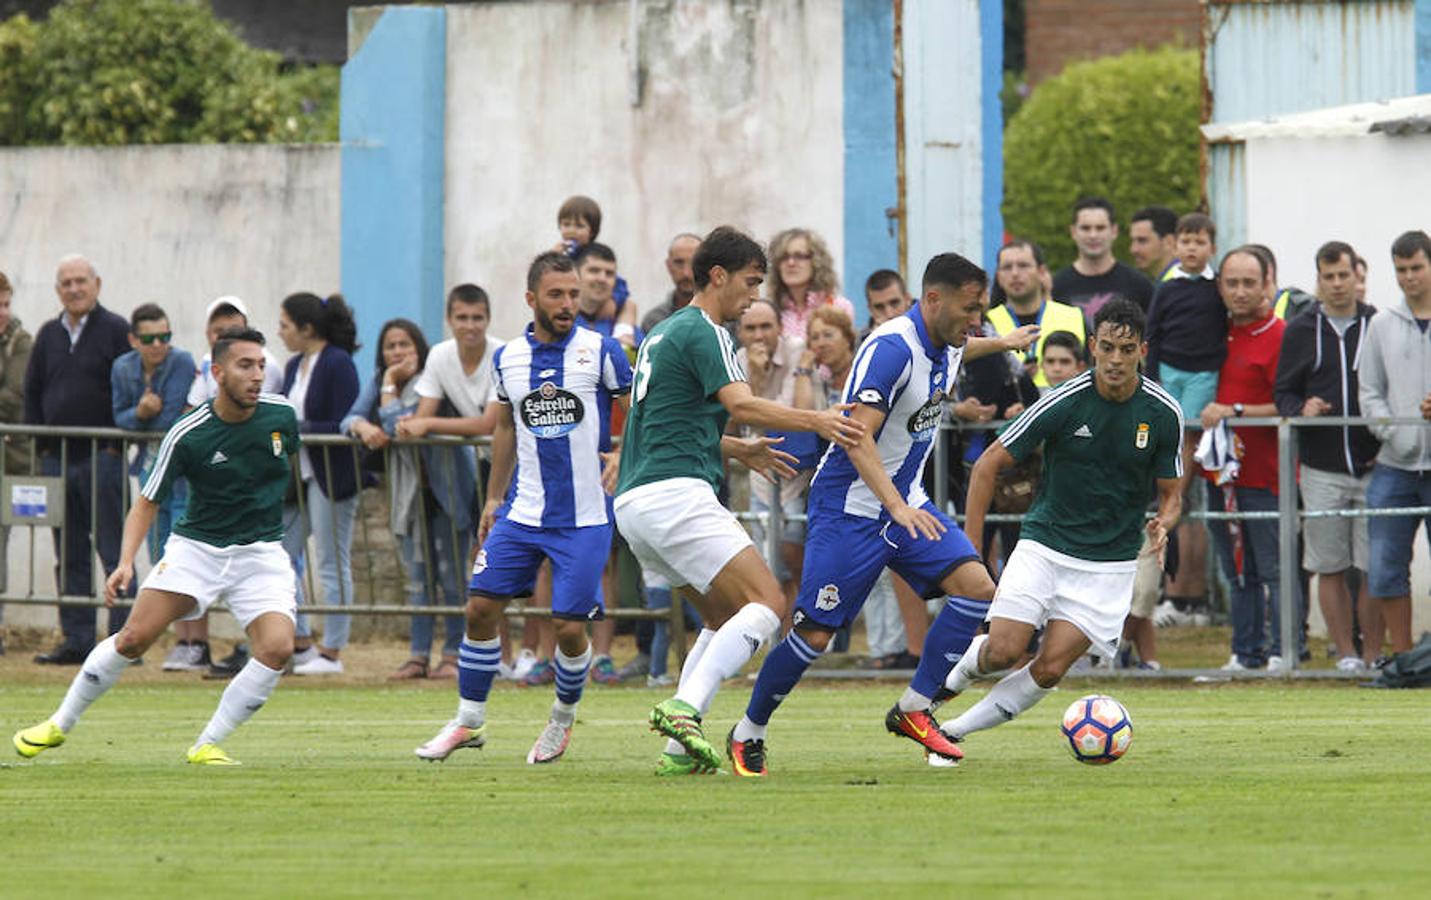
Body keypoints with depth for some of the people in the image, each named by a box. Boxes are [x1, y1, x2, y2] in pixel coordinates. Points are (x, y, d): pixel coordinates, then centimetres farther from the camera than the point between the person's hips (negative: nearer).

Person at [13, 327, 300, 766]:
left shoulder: (281, 414, -6)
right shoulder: (187, 436, -15)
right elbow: (147, 503, -6)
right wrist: (126, 561, -19)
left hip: (261, 553, 2)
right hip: (196, 547, -2)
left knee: (277, 647, -21)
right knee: (135, 636, -12)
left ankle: (207, 746, -8)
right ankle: (60, 725, 9)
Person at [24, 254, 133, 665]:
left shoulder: (116, 331, -2)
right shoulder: (49, 335, 14)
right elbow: (32, 392, 17)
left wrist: (116, 445, -11)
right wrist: (41, 446, 7)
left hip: (102, 457, -6)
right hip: (57, 458, 6)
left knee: (113, 551, -6)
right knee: (70, 555, 7)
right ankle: (77, 640, 10)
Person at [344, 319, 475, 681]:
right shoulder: (378, 382, 7)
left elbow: (397, 425, -26)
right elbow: (348, 419, 0)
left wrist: (391, 384, -17)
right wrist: (363, 426, -22)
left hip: (446, 486, -6)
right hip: (410, 492, 6)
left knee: (451, 574, -4)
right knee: (418, 576, 5)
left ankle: (453, 653, 3)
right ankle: (419, 655, 7)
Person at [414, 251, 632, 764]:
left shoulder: (600, 351, -6)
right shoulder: (508, 358, 6)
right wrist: (494, 497, 19)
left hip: (584, 518, -4)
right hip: (522, 510, 4)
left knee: (569, 625, -7)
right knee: (481, 607, -3)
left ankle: (564, 717, 20)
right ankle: (469, 721, 12)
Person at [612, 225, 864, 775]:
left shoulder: (664, 334, 24)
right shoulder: (702, 332, -7)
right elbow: (741, 405, -21)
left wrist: (740, 451, 29)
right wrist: (817, 421, -23)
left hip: (634, 502, 10)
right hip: (675, 496, -10)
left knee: (726, 618, 17)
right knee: (767, 603, -13)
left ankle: (678, 749, 7)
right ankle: (684, 710, -27)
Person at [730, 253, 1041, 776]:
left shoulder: (945, 345, 3)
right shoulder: (891, 348, -24)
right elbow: (858, 437, -32)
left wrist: (1002, 343, 44)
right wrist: (897, 507, -40)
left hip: (907, 503, 8)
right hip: (849, 508, -8)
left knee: (975, 587, -11)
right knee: (815, 633, -6)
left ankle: (913, 709, -1)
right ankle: (747, 736, 14)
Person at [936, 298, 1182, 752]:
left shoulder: (1163, 413, -7)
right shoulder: (1063, 403, -13)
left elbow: (1171, 494, 5)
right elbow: (988, 465, -5)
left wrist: (1163, 524, -19)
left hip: (1110, 561, 1)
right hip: (1045, 545, -1)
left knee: (1049, 670, -11)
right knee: (1004, 651, -17)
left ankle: (954, 731, 7)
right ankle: (951, 675, 18)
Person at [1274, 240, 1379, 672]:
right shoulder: (1300, 331, 8)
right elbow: (1283, 392, 8)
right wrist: (1302, 409, -14)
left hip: (1373, 469, -1)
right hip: (1321, 470, 1)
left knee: (1375, 567, -2)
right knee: (1330, 567, 3)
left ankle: (1374, 653, 6)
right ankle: (1345, 652, 10)